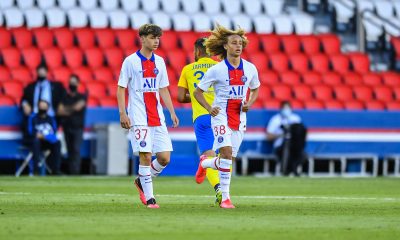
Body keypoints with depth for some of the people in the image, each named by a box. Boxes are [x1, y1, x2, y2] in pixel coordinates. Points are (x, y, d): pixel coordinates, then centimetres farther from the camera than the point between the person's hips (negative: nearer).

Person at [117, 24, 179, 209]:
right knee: (145, 156, -10)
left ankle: (142, 181, 23)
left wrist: (172, 112, 9)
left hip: (157, 117, 5)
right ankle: (149, 198, -2)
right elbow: (121, 89, -2)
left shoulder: (159, 61, 13)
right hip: (138, 117, -5)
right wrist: (122, 113, -11)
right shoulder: (131, 61, -3)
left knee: (164, 157, -1)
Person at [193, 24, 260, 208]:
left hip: (239, 116, 5)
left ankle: (204, 163, 33)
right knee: (226, 152, -20)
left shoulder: (250, 68, 3)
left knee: (230, 158, 5)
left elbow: (255, 89, 21)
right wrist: (209, 109, -15)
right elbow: (198, 92, 1)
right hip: (221, 114, -5)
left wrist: (249, 103, 0)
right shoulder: (216, 70, -7)